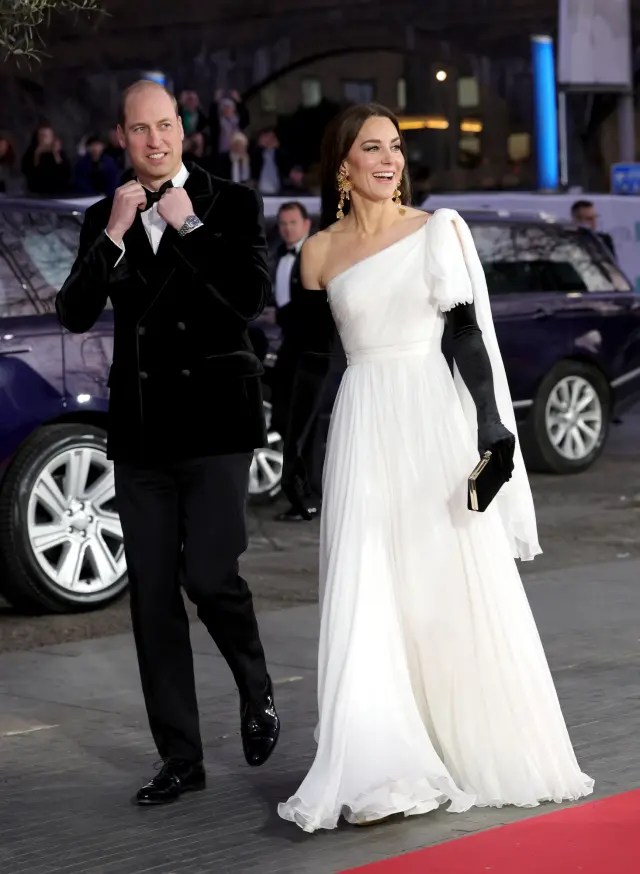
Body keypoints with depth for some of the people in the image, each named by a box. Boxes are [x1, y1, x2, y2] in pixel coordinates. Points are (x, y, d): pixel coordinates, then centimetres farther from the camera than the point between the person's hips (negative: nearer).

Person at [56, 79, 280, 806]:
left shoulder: (230, 204, 1)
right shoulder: (103, 219, 9)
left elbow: (251, 296, -12)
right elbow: (75, 314, -1)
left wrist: (187, 225, -12)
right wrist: (114, 234, -11)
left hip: (213, 421, -4)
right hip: (140, 431, 4)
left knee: (208, 575, -13)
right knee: (152, 595, 4)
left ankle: (256, 690, 18)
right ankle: (179, 758, 13)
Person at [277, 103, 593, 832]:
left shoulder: (440, 229, 3)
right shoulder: (320, 253, 7)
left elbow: (471, 334, -1)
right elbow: (310, 357, 13)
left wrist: (491, 424, -9)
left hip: (438, 420, -1)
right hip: (365, 430, 1)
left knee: (461, 593, 3)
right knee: (367, 601, -2)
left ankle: (485, 752, 17)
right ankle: (382, 771, 0)